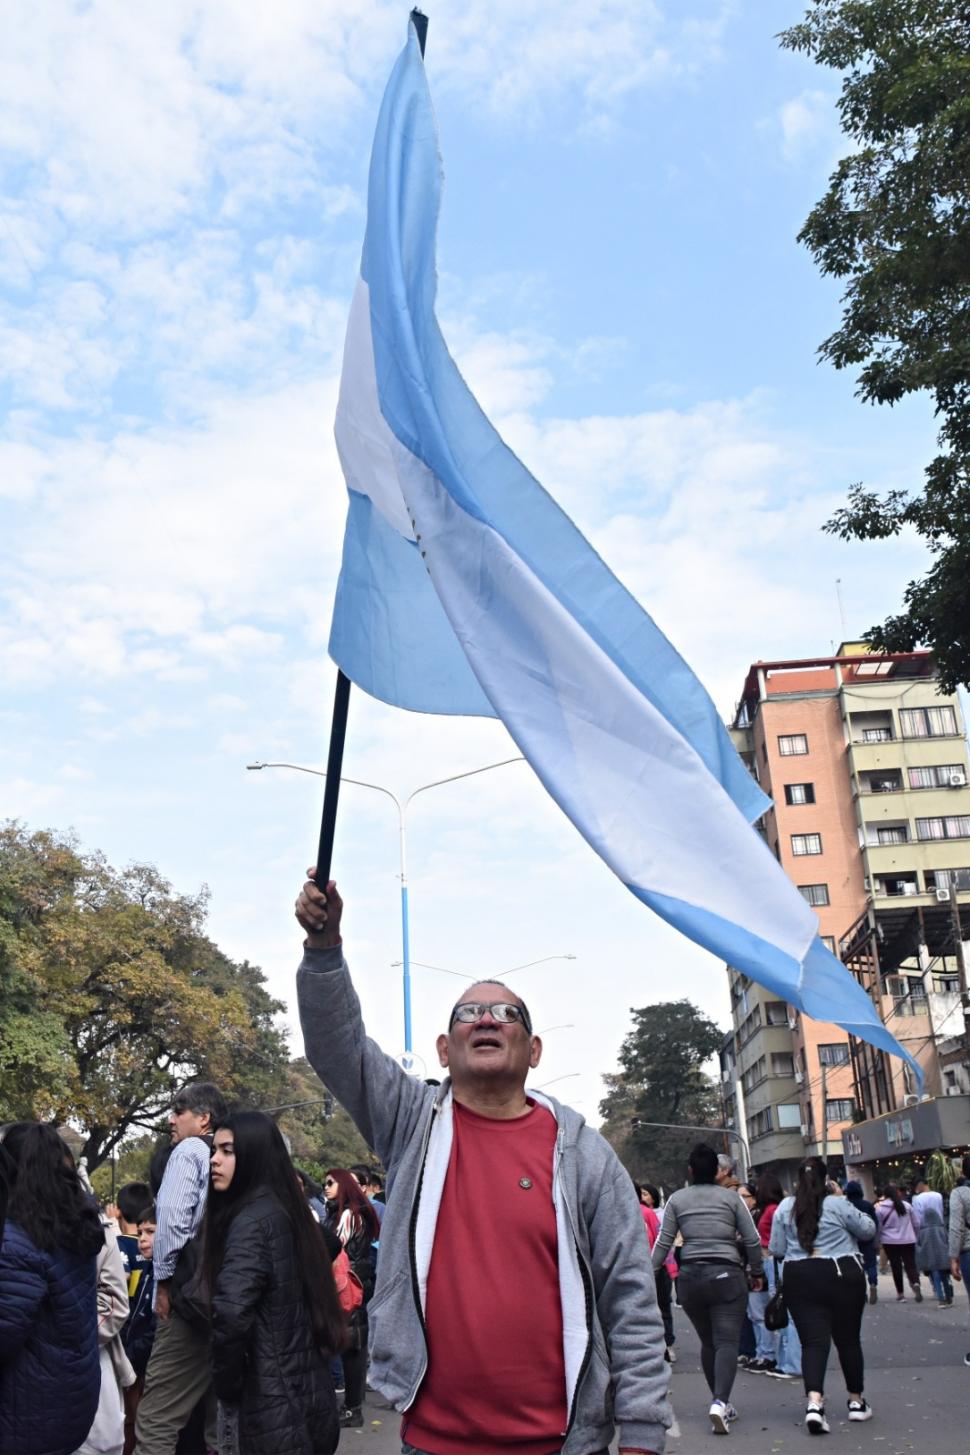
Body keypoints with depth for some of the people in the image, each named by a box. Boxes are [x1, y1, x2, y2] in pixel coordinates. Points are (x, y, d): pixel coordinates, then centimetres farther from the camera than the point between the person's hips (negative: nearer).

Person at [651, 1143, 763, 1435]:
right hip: (726, 1274, -2)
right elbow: (752, 1240, 3)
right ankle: (720, 1401, -22)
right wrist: (756, 1273, 16)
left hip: (690, 1276, 2)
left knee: (708, 1342, 16)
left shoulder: (677, 1199, 5)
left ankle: (720, 1403, 20)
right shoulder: (730, 1197, 2)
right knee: (727, 1341, -4)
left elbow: (663, 1243, 2)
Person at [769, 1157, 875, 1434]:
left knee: (813, 1341, -2)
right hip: (842, 1275, -1)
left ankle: (814, 1403, -21)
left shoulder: (784, 1208, 2)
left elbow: (776, 1250, 5)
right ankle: (856, 1401, 27)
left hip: (799, 1279, 1)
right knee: (848, 1339, 14)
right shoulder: (837, 1205, -8)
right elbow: (868, 1229, 4)